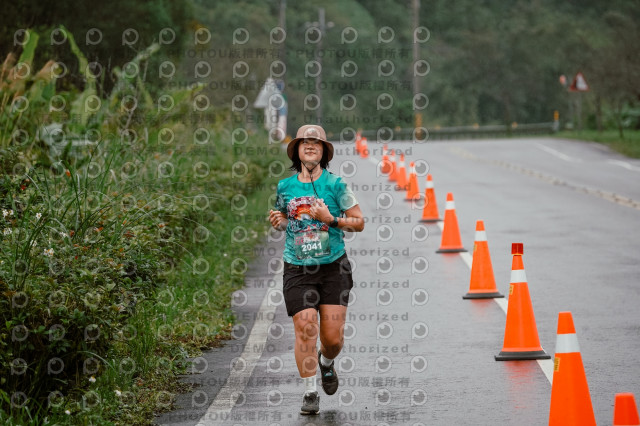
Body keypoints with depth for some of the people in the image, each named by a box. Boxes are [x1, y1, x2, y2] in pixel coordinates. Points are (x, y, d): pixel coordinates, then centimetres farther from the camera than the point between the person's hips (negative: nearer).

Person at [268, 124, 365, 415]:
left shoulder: (336, 184, -1)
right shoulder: (285, 187, 6)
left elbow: (359, 222, 1)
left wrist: (331, 219, -14)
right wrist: (277, 221, 0)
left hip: (333, 267, -1)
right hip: (297, 269, 1)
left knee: (333, 336, -3)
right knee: (305, 328, -10)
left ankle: (326, 363, 33)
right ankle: (310, 393, 3)